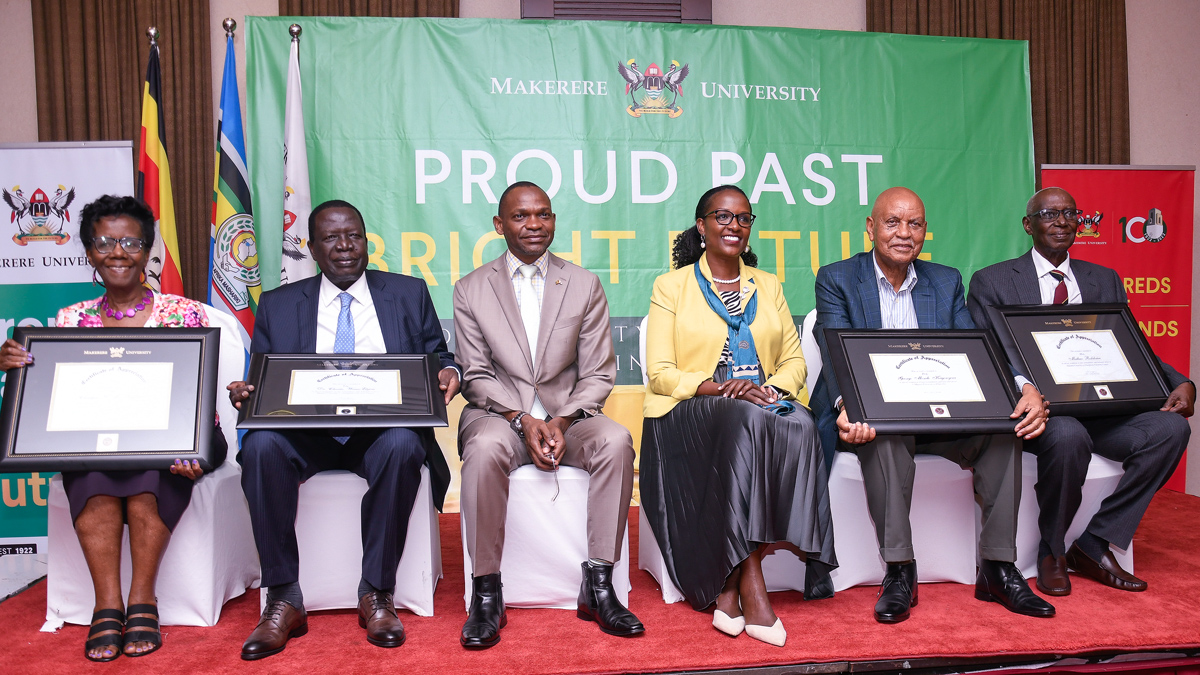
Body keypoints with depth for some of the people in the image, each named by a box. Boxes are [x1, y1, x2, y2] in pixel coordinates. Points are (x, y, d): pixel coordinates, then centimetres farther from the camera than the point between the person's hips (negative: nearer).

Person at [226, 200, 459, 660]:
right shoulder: (277, 304, 16)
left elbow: (438, 358, 14)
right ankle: (284, 600, -19)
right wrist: (244, 392, -11)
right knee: (260, 445, -31)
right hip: (306, 432, 1)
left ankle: (376, 594, -20)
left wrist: (448, 372, -10)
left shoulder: (409, 294, 15)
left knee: (402, 445, -35)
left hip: (383, 427, -1)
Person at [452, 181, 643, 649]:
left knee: (616, 441, -30)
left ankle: (598, 587, -19)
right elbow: (477, 376, 1)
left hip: (568, 415, 1)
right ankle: (486, 594, -21)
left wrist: (562, 422, -14)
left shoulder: (585, 285, 8)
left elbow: (598, 373, 3)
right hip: (499, 413, -1)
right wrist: (523, 421, -16)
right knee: (486, 448, -35)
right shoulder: (471, 290, 7)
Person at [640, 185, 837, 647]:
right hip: (689, 416, -3)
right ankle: (750, 587, -32)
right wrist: (718, 387, -19)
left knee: (799, 427, -32)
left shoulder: (768, 286, 21)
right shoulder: (671, 286, 8)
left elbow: (794, 360, 15)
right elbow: (660, 374, -2)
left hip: (765, 406, 4)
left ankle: (729, 586, -28)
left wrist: (773, 388, -9)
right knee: (746, 420, -37)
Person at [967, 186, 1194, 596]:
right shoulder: (992, 282, 5)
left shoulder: (1105, 281, 20)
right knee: (1068, 435, -36)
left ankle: (1094, 544, -11)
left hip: (1098, 409, 5)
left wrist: (1179, 384, -5)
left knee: (1171, 428, -22)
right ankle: (1051, 551, -10)